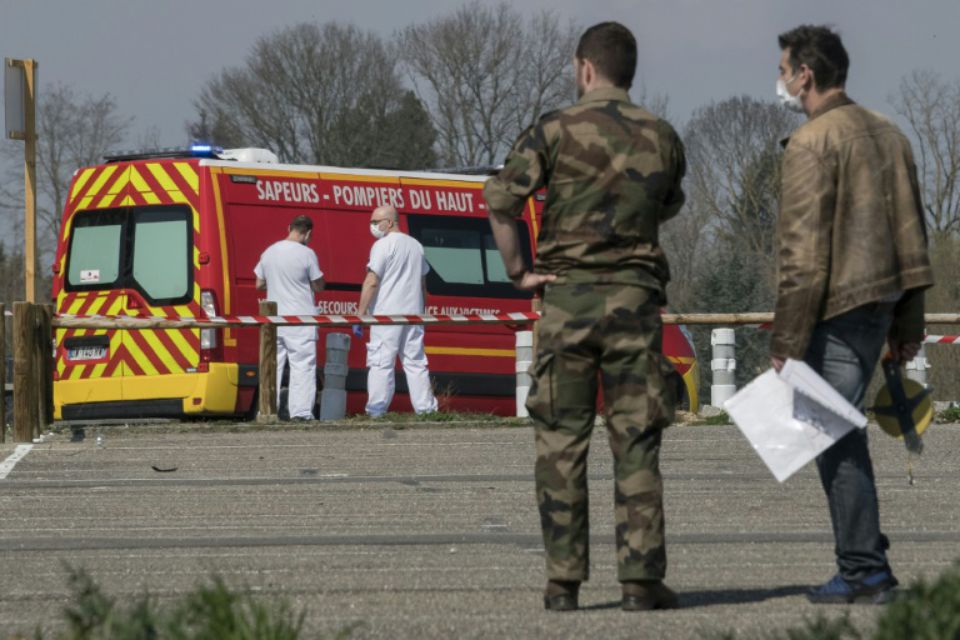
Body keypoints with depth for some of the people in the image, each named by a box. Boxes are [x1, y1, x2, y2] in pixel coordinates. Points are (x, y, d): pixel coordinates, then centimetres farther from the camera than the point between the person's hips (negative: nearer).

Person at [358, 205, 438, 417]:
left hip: (387, 314, -7)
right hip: (413, 312, 7)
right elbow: (423, 283, 21)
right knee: (416, 363, 9)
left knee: (381, 363, -7)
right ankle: (425, 409, 5)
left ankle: (376, 412, -11)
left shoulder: (383, 245, -7)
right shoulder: (415, 246, 16)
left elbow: (371, 282, -12)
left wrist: (360, 314, -10)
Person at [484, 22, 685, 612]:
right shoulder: (662, 138, 7)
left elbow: (501, 197, -12)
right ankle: (641, 579, -4)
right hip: (636, 297, 2)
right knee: (637, 443, 2)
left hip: (568, 297, -2)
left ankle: (564, 581, 1)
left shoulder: (556, 131, -4)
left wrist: (519, 271, -4)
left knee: (561, 442, 3)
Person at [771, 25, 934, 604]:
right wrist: (909, 325, 21)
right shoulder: (887, 133, 14)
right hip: (881, 299, 9)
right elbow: (912, 235, 17)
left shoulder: (812, 143, -12)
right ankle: (866, 560, 17)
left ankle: (864, 571, -5)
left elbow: (802, 251, -16)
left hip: (835, 309, -9)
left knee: (837, 437, -5)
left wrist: (787, 343, -15)